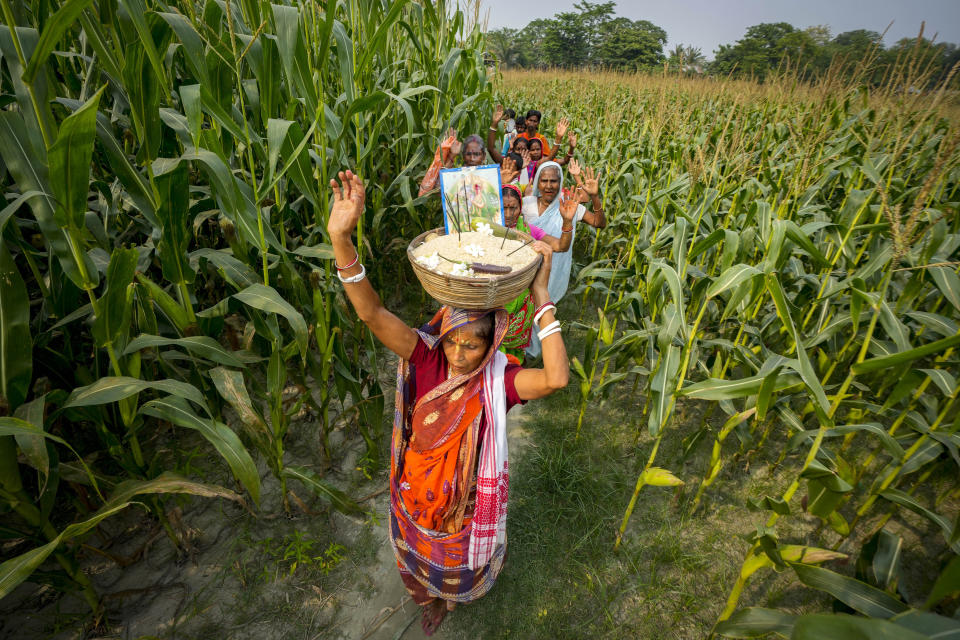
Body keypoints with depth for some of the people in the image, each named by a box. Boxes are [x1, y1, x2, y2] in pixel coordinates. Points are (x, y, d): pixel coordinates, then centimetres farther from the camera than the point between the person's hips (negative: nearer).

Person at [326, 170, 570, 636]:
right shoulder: (425, 358, -25)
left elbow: (556, 378, -48)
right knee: (422, 555, 34)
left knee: (463, 559, 32)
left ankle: (457, 590, 71)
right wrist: (340, 238, -51)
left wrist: (541, 297, -46)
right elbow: (372, 313, -37)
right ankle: (433, 598, 71)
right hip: (419, 489, 2)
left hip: (468, 493, -1)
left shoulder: (499, 379, -28)